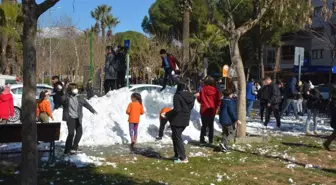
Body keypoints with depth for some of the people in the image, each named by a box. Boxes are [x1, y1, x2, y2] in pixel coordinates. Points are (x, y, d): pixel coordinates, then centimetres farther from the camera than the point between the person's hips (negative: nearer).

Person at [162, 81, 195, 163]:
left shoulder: (177, 96, -16)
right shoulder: (191, 96, 7)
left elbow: (177, 109, -23)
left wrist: (167, 114, -15)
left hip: (177, 120, -8)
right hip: (185, 120, 8)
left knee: (177, 138, 0)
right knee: (175, 136, 21)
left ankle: (183, 158, -1)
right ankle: (177, 155, 25)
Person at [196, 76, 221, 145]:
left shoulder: (203, 89, -10)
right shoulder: (216, 91, -8)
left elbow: (199, 100, -1)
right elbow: (218, 102, -4)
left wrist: (198, 96, 19)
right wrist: (215, 108, 12)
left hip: (204, 110, 0)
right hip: (212, 111, 0)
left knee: (204, 125, 11)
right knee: (211, 126, 12)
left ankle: (202, 140, 8)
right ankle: (211, 140, 11)